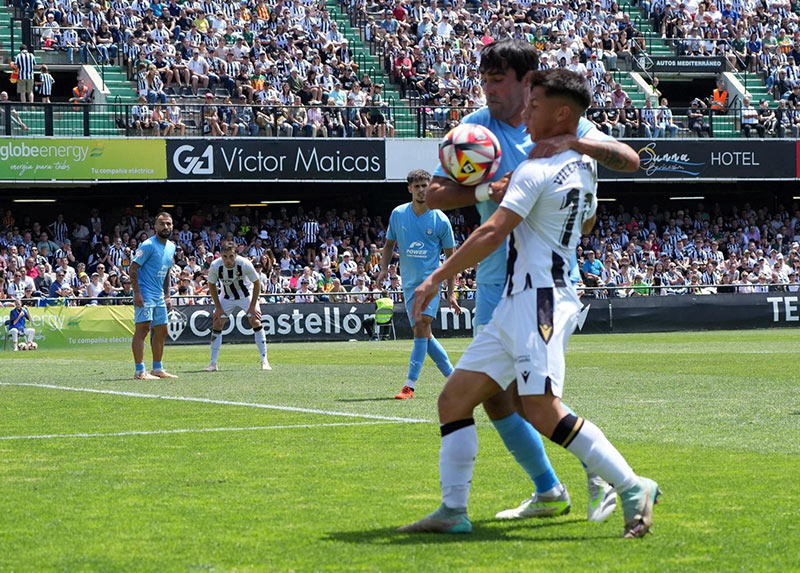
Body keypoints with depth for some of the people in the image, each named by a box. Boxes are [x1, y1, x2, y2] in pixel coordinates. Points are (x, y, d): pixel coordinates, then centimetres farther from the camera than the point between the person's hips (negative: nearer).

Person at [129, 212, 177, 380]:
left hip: (159, 296, 9)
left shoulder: (171, 247, 13)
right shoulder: (148, 245, -12)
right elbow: (133, 268, -14)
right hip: (145, 295, -9)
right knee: (142, 328, -14)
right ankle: (140, 371, -17)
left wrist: (167, 295, 19)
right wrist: (137, 293, -20)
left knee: (161, 331, 11)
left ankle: (157, 369, 20)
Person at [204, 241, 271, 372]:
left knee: (255, 322, -14)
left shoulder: (245, 264, -31)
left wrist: (252, 306, -15)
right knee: (217, 324, -6)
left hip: (246, 294, -2)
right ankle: (213, 363, 1)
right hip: (227, 296, 2)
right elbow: (212, 286, -7)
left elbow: (257, 283, -16)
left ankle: (264, 360, -8)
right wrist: (218, 307, -9)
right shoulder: (215, 266, -26)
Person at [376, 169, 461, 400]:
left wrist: (451, 292, 0)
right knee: (423, 334, 5)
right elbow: (389, 244, 18)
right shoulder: (398, 214, 4)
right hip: (409, 283, 4)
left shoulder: (440, 220, -4)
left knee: (421, 325, -18)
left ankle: (410, 385, -20)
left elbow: (451, 257, 3)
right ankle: (452, 375, 21)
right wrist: (384, 268, 0)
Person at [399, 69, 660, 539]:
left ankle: (632, 487, -15)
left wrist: (436, 279, -11)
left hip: (539, 301, -10)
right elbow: (586, 226, 35)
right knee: (455, 398, 6)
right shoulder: (586, 168, 16)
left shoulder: (536, 171, -12)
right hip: (517, 305, 10)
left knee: (542, 408, -20)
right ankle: (453, 512, 3)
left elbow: (492, 235, -17)